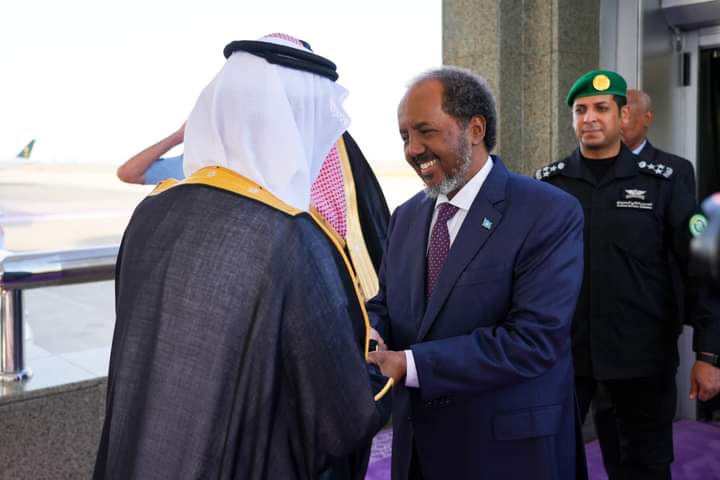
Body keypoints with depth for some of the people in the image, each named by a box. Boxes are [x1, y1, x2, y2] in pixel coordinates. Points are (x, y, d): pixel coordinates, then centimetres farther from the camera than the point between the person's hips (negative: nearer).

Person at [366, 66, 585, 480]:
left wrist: (411, 365, -26)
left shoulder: (550, 214, -15)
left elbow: (534, 338, -23)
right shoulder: (406, 217, 6)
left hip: (510, 447, -5)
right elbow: (386, 305, 9)